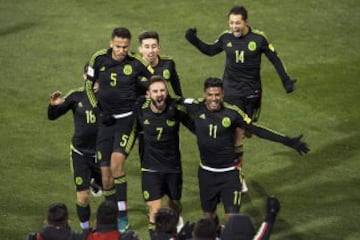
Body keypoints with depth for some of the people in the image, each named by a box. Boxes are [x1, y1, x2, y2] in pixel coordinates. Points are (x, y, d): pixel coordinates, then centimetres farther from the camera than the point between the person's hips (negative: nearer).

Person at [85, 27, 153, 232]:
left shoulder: (137, 63, -8)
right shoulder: (99, 59, -1)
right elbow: (89, 86, 12)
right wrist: (99, 110, 2)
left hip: (127, 120, -4)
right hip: (106, 121, 4)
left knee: (117, 161, -24)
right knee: (106, 174, 3)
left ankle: (123, 218, -18)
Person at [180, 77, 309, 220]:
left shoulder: (232, 113, -13)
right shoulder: (196, 108, -11)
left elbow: (257, 130, -7)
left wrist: (288, 141, -8)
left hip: (229, 173, -2)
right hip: (206, 172, 2)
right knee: (208, 215, 15)